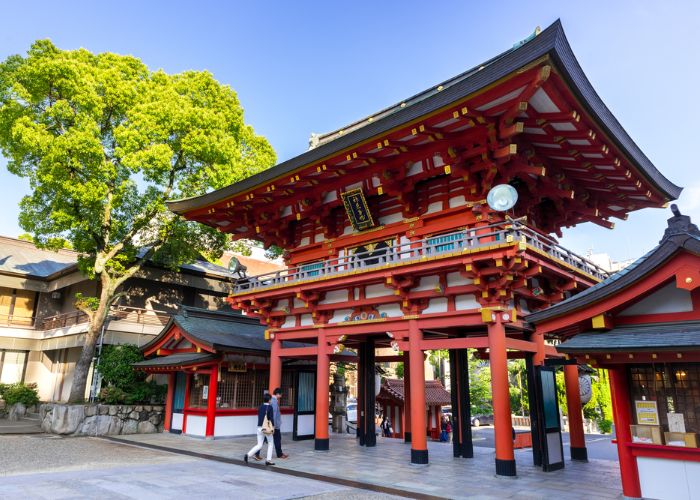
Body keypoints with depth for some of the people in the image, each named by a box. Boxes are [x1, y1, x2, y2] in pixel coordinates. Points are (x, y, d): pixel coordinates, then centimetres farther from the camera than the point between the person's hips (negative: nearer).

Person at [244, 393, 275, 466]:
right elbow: (271, 418, -11)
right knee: (270, 443, 14)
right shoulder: (270, 407, -9)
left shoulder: (260, 407, 8)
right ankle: (268, 460, 11)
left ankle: (248, 455, -7)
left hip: (259, 427, 5)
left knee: (259, 445, 12)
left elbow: (259, 416, 14)